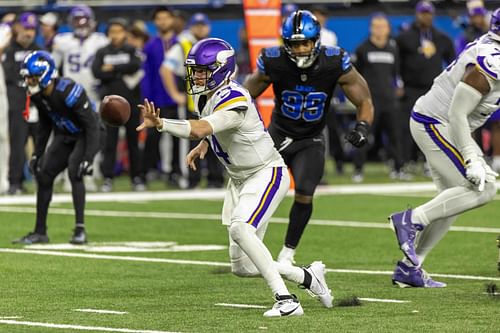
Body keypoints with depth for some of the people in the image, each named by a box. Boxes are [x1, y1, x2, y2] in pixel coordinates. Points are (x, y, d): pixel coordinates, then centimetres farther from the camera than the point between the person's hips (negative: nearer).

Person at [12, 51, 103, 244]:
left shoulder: (68, 92, -33)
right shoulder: (37, 95, -9)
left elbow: (92, 126, -28)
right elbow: (45, 125, 11)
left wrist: (88, 158, -32)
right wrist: (37, 153, 9)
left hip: (86, 135, -8)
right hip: (65, 136, 8)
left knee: (74, 171, -27)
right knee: (43, 174, 1)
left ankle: (80, 230, -21)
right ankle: (40, 232, 11)